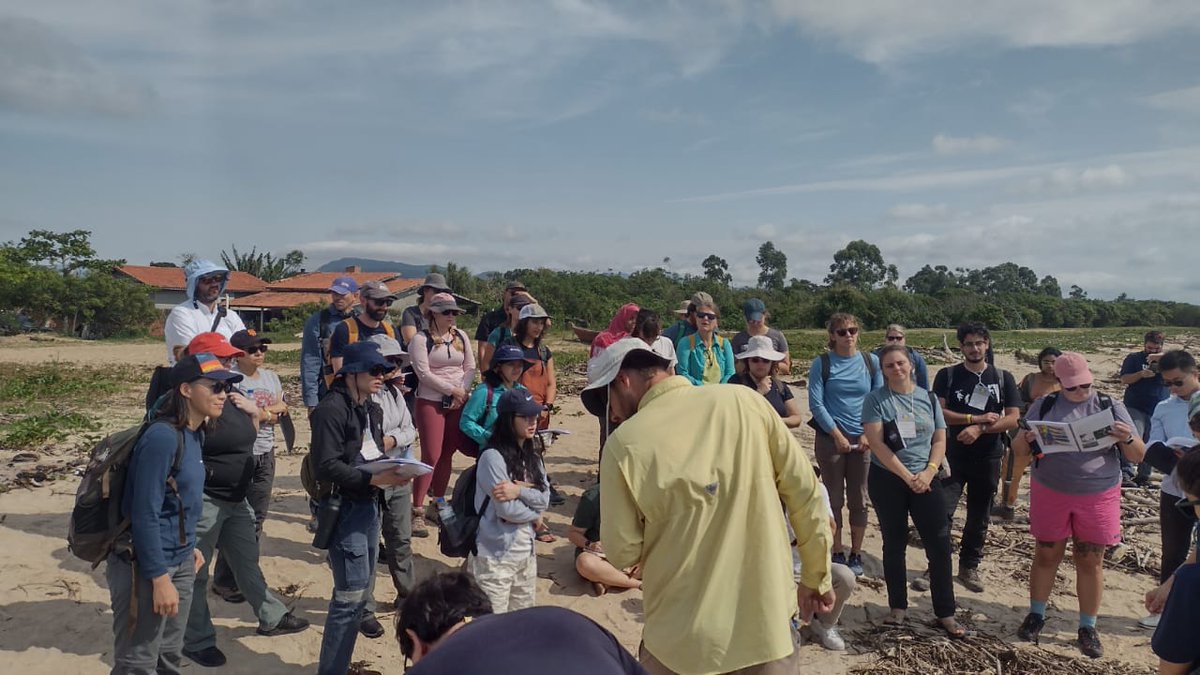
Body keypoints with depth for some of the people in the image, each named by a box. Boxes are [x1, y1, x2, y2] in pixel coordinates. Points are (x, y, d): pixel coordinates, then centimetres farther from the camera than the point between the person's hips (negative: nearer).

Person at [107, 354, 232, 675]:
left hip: (180, 562, 9)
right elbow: (145, 515, -23)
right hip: (146, 565, -9)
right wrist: (160, 579, -22)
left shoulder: (194, 434, 4)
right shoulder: (162, 437, -22)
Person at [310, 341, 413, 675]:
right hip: (344, 508, -9)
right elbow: (326, 466, -20)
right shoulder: (331, 408, -14)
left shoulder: (370, 409, 15)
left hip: (370, 506, 9)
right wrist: (373, 479, -24)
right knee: (350, 594, -7)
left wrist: (392, 472, -1)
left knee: (360, 591, 15)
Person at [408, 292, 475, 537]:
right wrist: (451, 390, -14)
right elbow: (423, 373, -14)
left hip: (457, 403, 5)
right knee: (431, 457, -9)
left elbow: (470, 367, 9)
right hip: (430, 402, -5)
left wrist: (462, 391, -7)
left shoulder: (461, 336, 10)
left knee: (447, 455, 9)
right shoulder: (421, 339, -6)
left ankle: (436, 505, 22)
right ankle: (416, 512, -1)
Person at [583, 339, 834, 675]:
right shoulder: (745, 401, -5)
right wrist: (816, 577, 11)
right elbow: (805, 493, -1)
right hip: (767, 619, 2)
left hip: (683, 637, -2)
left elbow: (623, 553, -6)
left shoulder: (624, 443, -12)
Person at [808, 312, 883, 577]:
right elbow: (815, 404, -7)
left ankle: (856, 555, 20)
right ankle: (838, 554, 17)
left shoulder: (871, 361, 4)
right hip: (830, 439, -2)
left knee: (859, 500, 7)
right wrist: (837, 435, -11)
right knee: (834, 499, 5)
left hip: (863, 440, 2)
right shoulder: (822, 364, -3)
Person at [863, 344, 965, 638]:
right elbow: (877, 444, -12)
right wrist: (907, 476, -15)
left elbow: (940, 440, 6)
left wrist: (928, 473, -10)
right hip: (887, 480, -2)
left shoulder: (928, 398, 6)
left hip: (925, 479, 2)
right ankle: (898, 607, 23)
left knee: (940, 546, -1)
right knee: (894, 545, 9)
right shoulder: (875, 400, -5)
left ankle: (945, 614, 10)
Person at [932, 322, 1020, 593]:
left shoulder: (1003, 378, 5)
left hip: (988, 458, 2)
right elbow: (938, 412, -9)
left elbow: (1013, 418, -4)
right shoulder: (948, 375, 1)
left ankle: (969, 567, 25)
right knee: (941, 512, -10)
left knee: (978, 517, 10)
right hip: (954, 456, -2)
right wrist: (977, 418, -15)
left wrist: (979, 429, -18)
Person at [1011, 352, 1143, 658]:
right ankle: (1036, 614, 27)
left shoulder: (1111, 407, 0)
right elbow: (1018, 447, 3)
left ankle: (1088, 627, 20)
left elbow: (1138, 457, 0)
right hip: (1051, 493, 1)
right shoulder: (1044, 405, 1)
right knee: (1046, 554, 10)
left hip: (1098, 496, 0)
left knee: (1091, 561, 7)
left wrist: (1128, 439, -22)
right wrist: (1028, 440, -20)